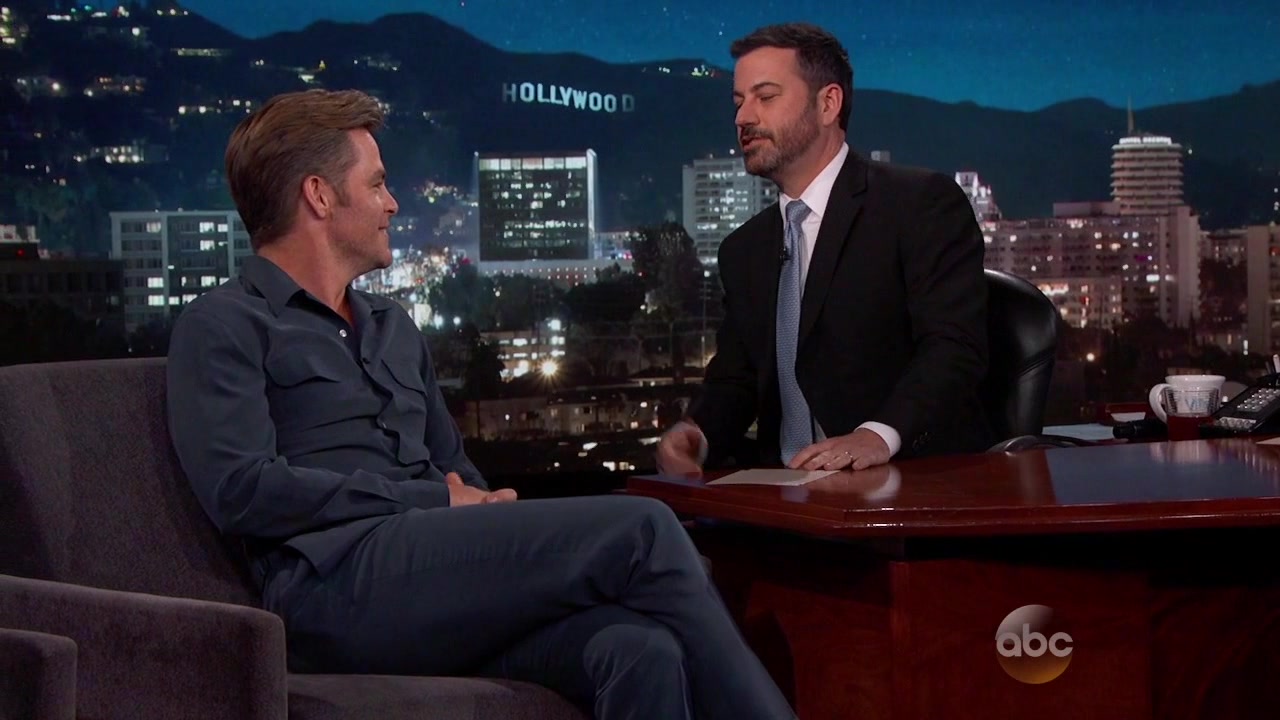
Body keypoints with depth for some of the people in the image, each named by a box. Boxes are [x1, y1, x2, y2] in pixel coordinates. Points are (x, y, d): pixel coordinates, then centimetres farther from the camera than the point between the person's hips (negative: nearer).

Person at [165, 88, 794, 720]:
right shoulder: (221, 328, 6)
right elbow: (241, 489, -8)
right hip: (340, 584, -6)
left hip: (446, 588, 7)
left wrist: (482, 506, 4)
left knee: (643, 651, -27)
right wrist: (436, 500, -7)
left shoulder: (392, 328, 30)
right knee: (639, 530, -22)